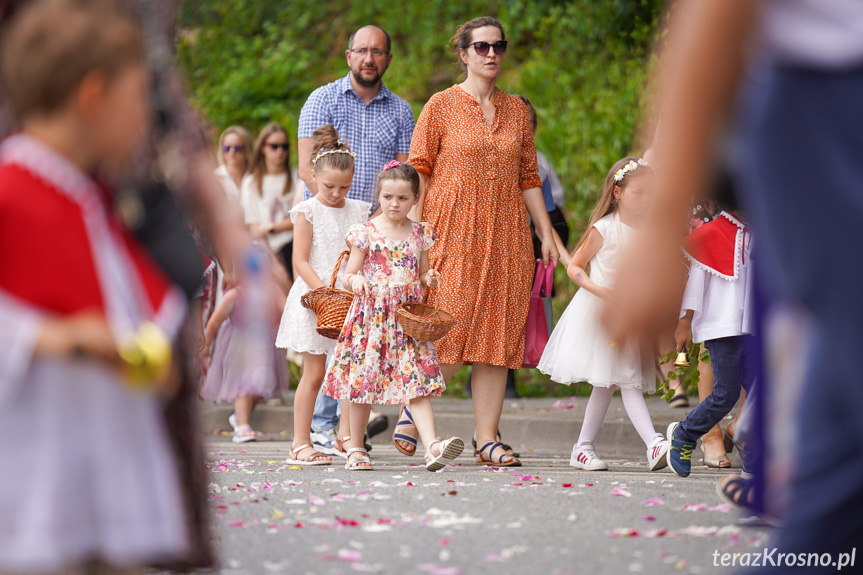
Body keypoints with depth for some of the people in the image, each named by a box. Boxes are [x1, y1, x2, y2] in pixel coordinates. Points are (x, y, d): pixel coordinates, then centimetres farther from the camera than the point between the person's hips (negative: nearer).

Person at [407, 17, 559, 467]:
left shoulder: (516, 110, 13)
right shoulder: (442, 106, 0)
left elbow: (528, 178, 16)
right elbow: (417, 172, -2)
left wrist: (547, 235, 11)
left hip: (505, 236, 5)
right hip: (453, 235, -4)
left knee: (498, 339, 1)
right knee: (449, 334, -10)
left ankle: (486, 440, 4)